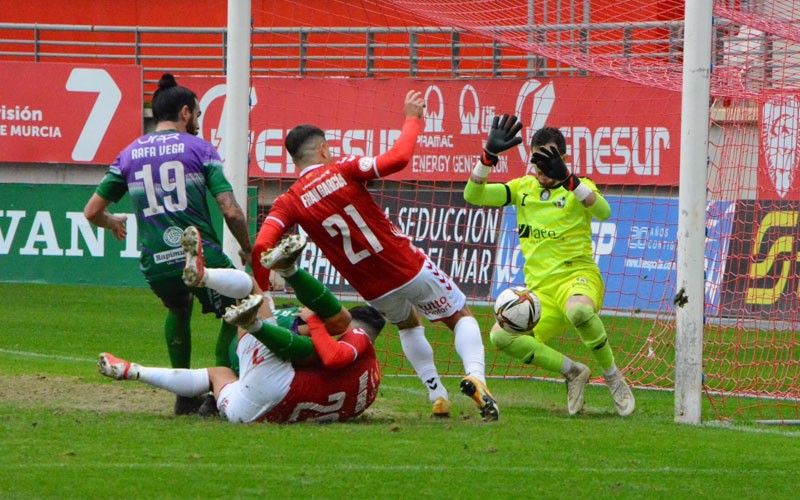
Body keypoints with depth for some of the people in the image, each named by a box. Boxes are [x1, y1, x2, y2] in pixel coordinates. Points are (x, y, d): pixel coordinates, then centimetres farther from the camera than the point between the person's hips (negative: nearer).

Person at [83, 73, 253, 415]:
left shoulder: (129, 155, 12)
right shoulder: (198, 148, 2)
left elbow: (91, 211, 15)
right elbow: (230, 211, -7)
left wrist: (112, 223, 38)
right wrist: (247, 248, 10)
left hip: (155, 266, 4)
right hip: (201, 258, -4)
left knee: (178, 311, 34)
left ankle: (185, 394, 28)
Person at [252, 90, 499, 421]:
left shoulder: (289, 203, -3)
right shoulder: (343, 171, -10)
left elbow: (261, 248, -15)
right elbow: (398, 158, -20)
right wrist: (412, 119, -4)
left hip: (376, 291, 3)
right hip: (410, 269, -3)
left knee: (408, 324, 35)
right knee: (461, 317, 16)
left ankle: (437, 397, 25)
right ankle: (475, 376, -12)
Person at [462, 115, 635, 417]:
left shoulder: (578, 187, 4)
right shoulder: (522, 188, 15)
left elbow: (603, 212, -19)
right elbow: (473, 195, 5)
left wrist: (565, 178, -29)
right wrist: (490, 155, -10)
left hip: (578, 275, -4)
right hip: (539, 287, 4)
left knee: (578, 311, -42)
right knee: (501, 336, -24)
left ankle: (613, 378, -18)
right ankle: (573, 372, -5)